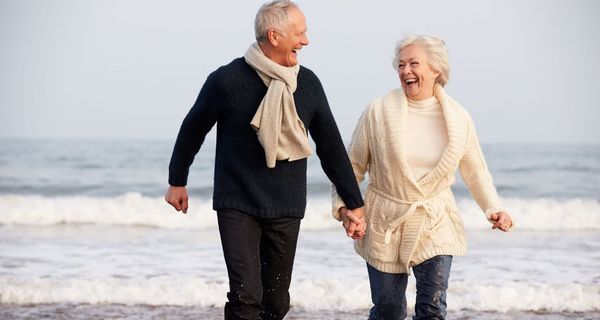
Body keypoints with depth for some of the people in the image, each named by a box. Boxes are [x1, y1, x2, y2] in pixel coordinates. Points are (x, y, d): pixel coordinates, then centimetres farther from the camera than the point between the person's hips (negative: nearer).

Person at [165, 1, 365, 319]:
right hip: (237, 206, -4)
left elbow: (331, 147, 9)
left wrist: (354, 205, 10)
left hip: (286, 209, 4)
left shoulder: (308, 83, 1)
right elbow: (192, 129, 6)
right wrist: (177, 182, 15)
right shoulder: (227, 80, -10)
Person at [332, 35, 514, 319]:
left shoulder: (458, 118, -2)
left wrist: (493, 208, -2)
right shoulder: (378, 112, -8)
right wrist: (343, 204, -9)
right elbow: (353, 166, 1)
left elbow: (475, 171, 10)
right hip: (385, 226, -1)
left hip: (435, 224, 1)